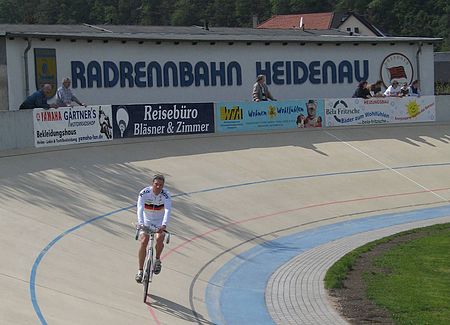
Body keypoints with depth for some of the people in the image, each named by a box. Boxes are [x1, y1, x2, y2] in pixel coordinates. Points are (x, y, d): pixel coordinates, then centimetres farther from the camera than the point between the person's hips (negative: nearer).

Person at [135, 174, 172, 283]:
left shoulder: (166, 195, -21)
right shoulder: (144, 193, -21)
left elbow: (167, 210, -33)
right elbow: (140, 208, -32)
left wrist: (164, 225, -49)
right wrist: (140, 223, -48)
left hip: (159, 222, 0)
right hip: (146, 221, 0)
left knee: (159, 239, -25)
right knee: (143, 242, -16)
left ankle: (157, 260, 3)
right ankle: (140, 270, -6)